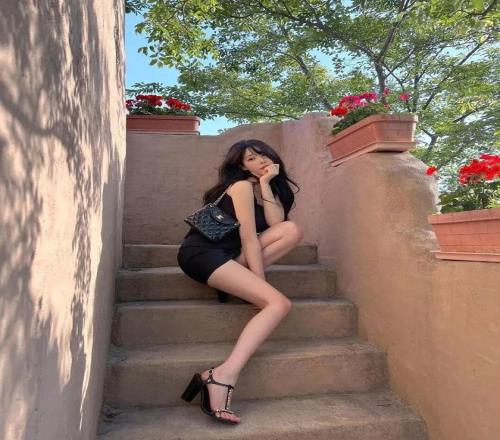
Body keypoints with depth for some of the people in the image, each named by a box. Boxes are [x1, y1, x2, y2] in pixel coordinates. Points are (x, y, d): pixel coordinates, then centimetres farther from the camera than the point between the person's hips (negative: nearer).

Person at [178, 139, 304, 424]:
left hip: (227, 254, 8)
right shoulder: (242, 185, -6)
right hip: (202, 251, -8)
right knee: (279, 303, -25)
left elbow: (277, 225, -1)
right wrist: (261, 282, -17)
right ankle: (223, 375, -34)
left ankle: (235, 278, -10)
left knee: (293, 231, -9)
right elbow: (250, 239, -14)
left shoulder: (265, 187, 19)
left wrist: (266, 184, -4)